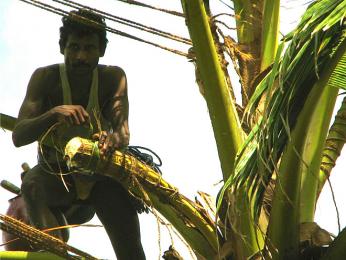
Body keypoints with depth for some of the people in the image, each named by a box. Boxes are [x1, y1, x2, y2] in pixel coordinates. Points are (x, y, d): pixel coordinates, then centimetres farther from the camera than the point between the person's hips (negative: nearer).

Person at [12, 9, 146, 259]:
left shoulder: (113, 77, -9)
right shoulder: (45, 78, -14)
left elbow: (123, 130, -22)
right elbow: (18, 137, -24)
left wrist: (114, 139, -48)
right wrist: (54, 113, -44)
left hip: (101, 172, 1)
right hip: (56, 172, -1)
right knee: (32, 184, -37)